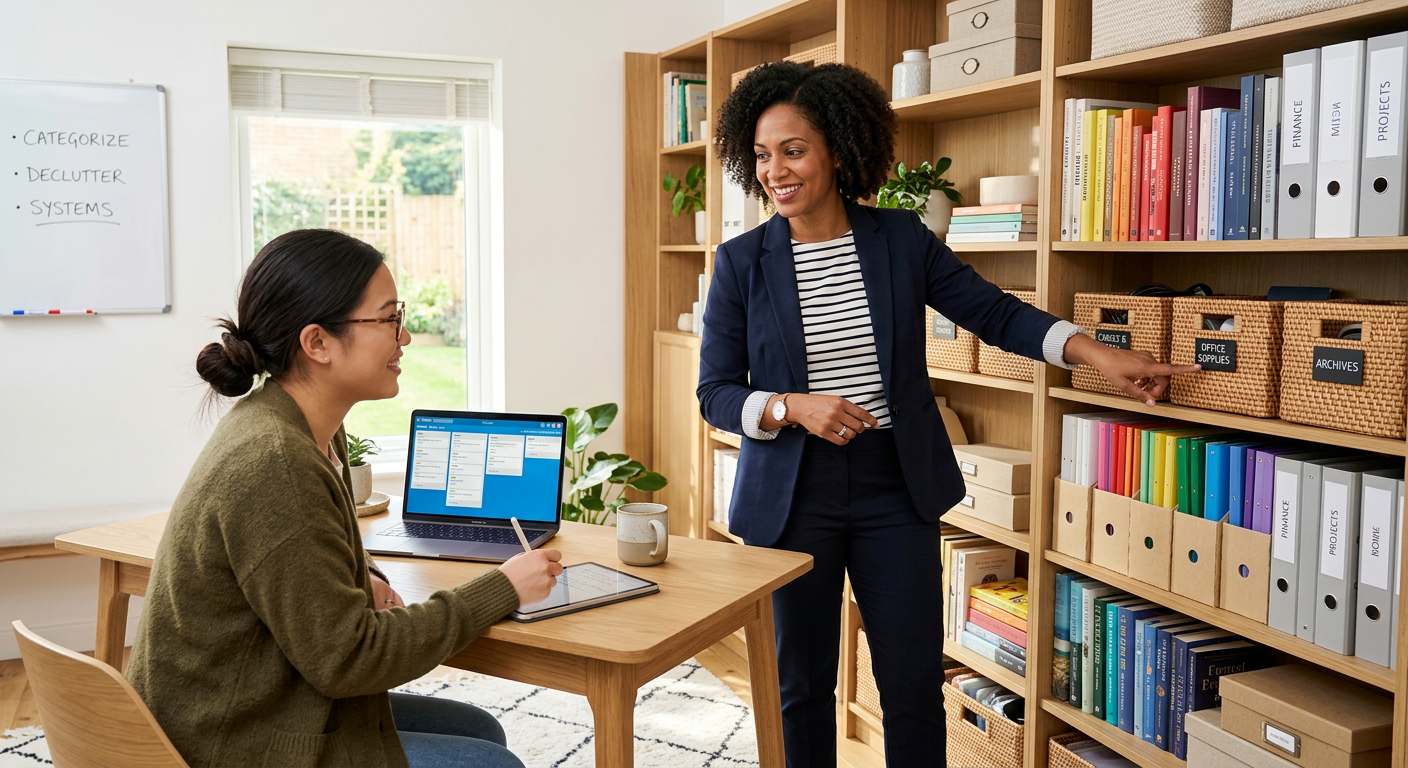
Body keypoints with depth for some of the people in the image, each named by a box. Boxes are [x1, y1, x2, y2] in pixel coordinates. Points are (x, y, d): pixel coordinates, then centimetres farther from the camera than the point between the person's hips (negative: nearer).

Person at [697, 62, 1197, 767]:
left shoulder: (901, 240, 0)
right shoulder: (740, 263, -3)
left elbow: (993, 311, 4)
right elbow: (716, 392, -2)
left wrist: (1098, 353, -7)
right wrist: (792, 407, -19)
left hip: (896, 488, 1)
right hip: (792, 496, 0)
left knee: (916, 683, 7)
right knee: (801, 683, 12)